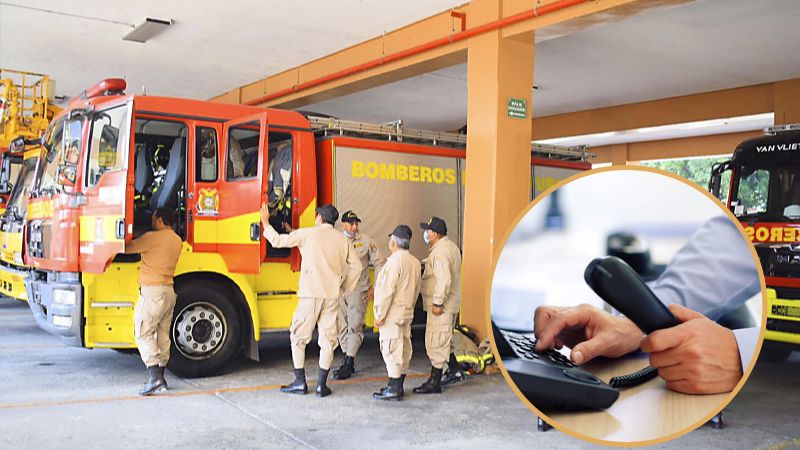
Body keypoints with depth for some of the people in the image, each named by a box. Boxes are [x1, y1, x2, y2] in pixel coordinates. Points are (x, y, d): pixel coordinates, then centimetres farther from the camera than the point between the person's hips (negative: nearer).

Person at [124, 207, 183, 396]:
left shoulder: (153, 237, -11)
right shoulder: (177, 240, 13)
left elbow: (128, 248, -7)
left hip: (152, 290, -8)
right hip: (169, 291, 8)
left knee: (144, 333, -6)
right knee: (163, 335, 13)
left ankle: (154, 377, -16)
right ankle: (160, 376, 18)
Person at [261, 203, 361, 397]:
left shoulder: (307, 234, -3)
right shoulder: (342, 240, 8)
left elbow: (278, 241, 2)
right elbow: (356, 266, 8)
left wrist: (265, 222, 17)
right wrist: (345, 288, 17)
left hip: (310, 294, -3)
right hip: (332, 296, 3)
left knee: (298, 337, 10)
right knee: (328, 338, 9)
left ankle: (300, 382, 12)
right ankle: (322, 385, 10)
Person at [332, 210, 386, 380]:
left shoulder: (366, 241, 0)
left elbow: (380, 265, 3)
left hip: (358, 292, -3)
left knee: (354, 327, -5)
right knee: (342, 327, 8)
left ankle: (348, 365, 1)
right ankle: (348, 363, 20)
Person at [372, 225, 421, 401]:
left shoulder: (395, 261, -16)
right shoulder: (415, 263, 11)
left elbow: (387, 290, -19)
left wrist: (379, 314, -15)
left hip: (393, 313, -9)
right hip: (407, 312, 9)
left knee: (391, 348, -6)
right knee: (403, 348, 12)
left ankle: (393, 389, -4)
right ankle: (398, 386, 20)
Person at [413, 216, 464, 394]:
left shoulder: (440, 252, -21)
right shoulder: (450, 246, 13)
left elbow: (444, 279, -29)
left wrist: (438, 303, -25)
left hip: (441, 306, -11)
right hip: (449, 304, 11)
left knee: (436, 343, -4)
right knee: (443, 340, 23)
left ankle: (434, 383, 3)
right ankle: (455, 371, 34)